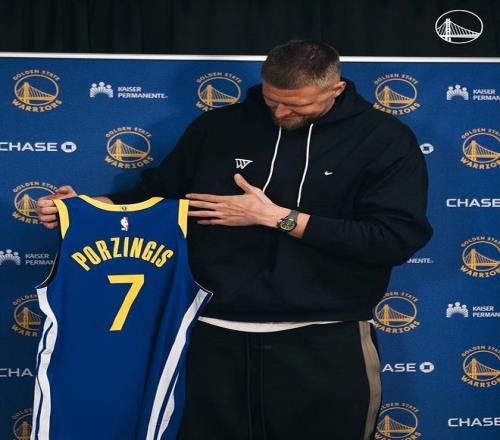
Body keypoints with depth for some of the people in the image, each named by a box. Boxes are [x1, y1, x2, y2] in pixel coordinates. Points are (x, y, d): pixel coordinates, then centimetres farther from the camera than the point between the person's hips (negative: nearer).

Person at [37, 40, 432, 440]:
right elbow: (158, 193, 17)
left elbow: (398, 238, -14)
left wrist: (277, 217, -13)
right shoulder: (218, 127, 5)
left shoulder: (384, 138, -5)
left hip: (326, 344, -2)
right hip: (216, 337, 3)